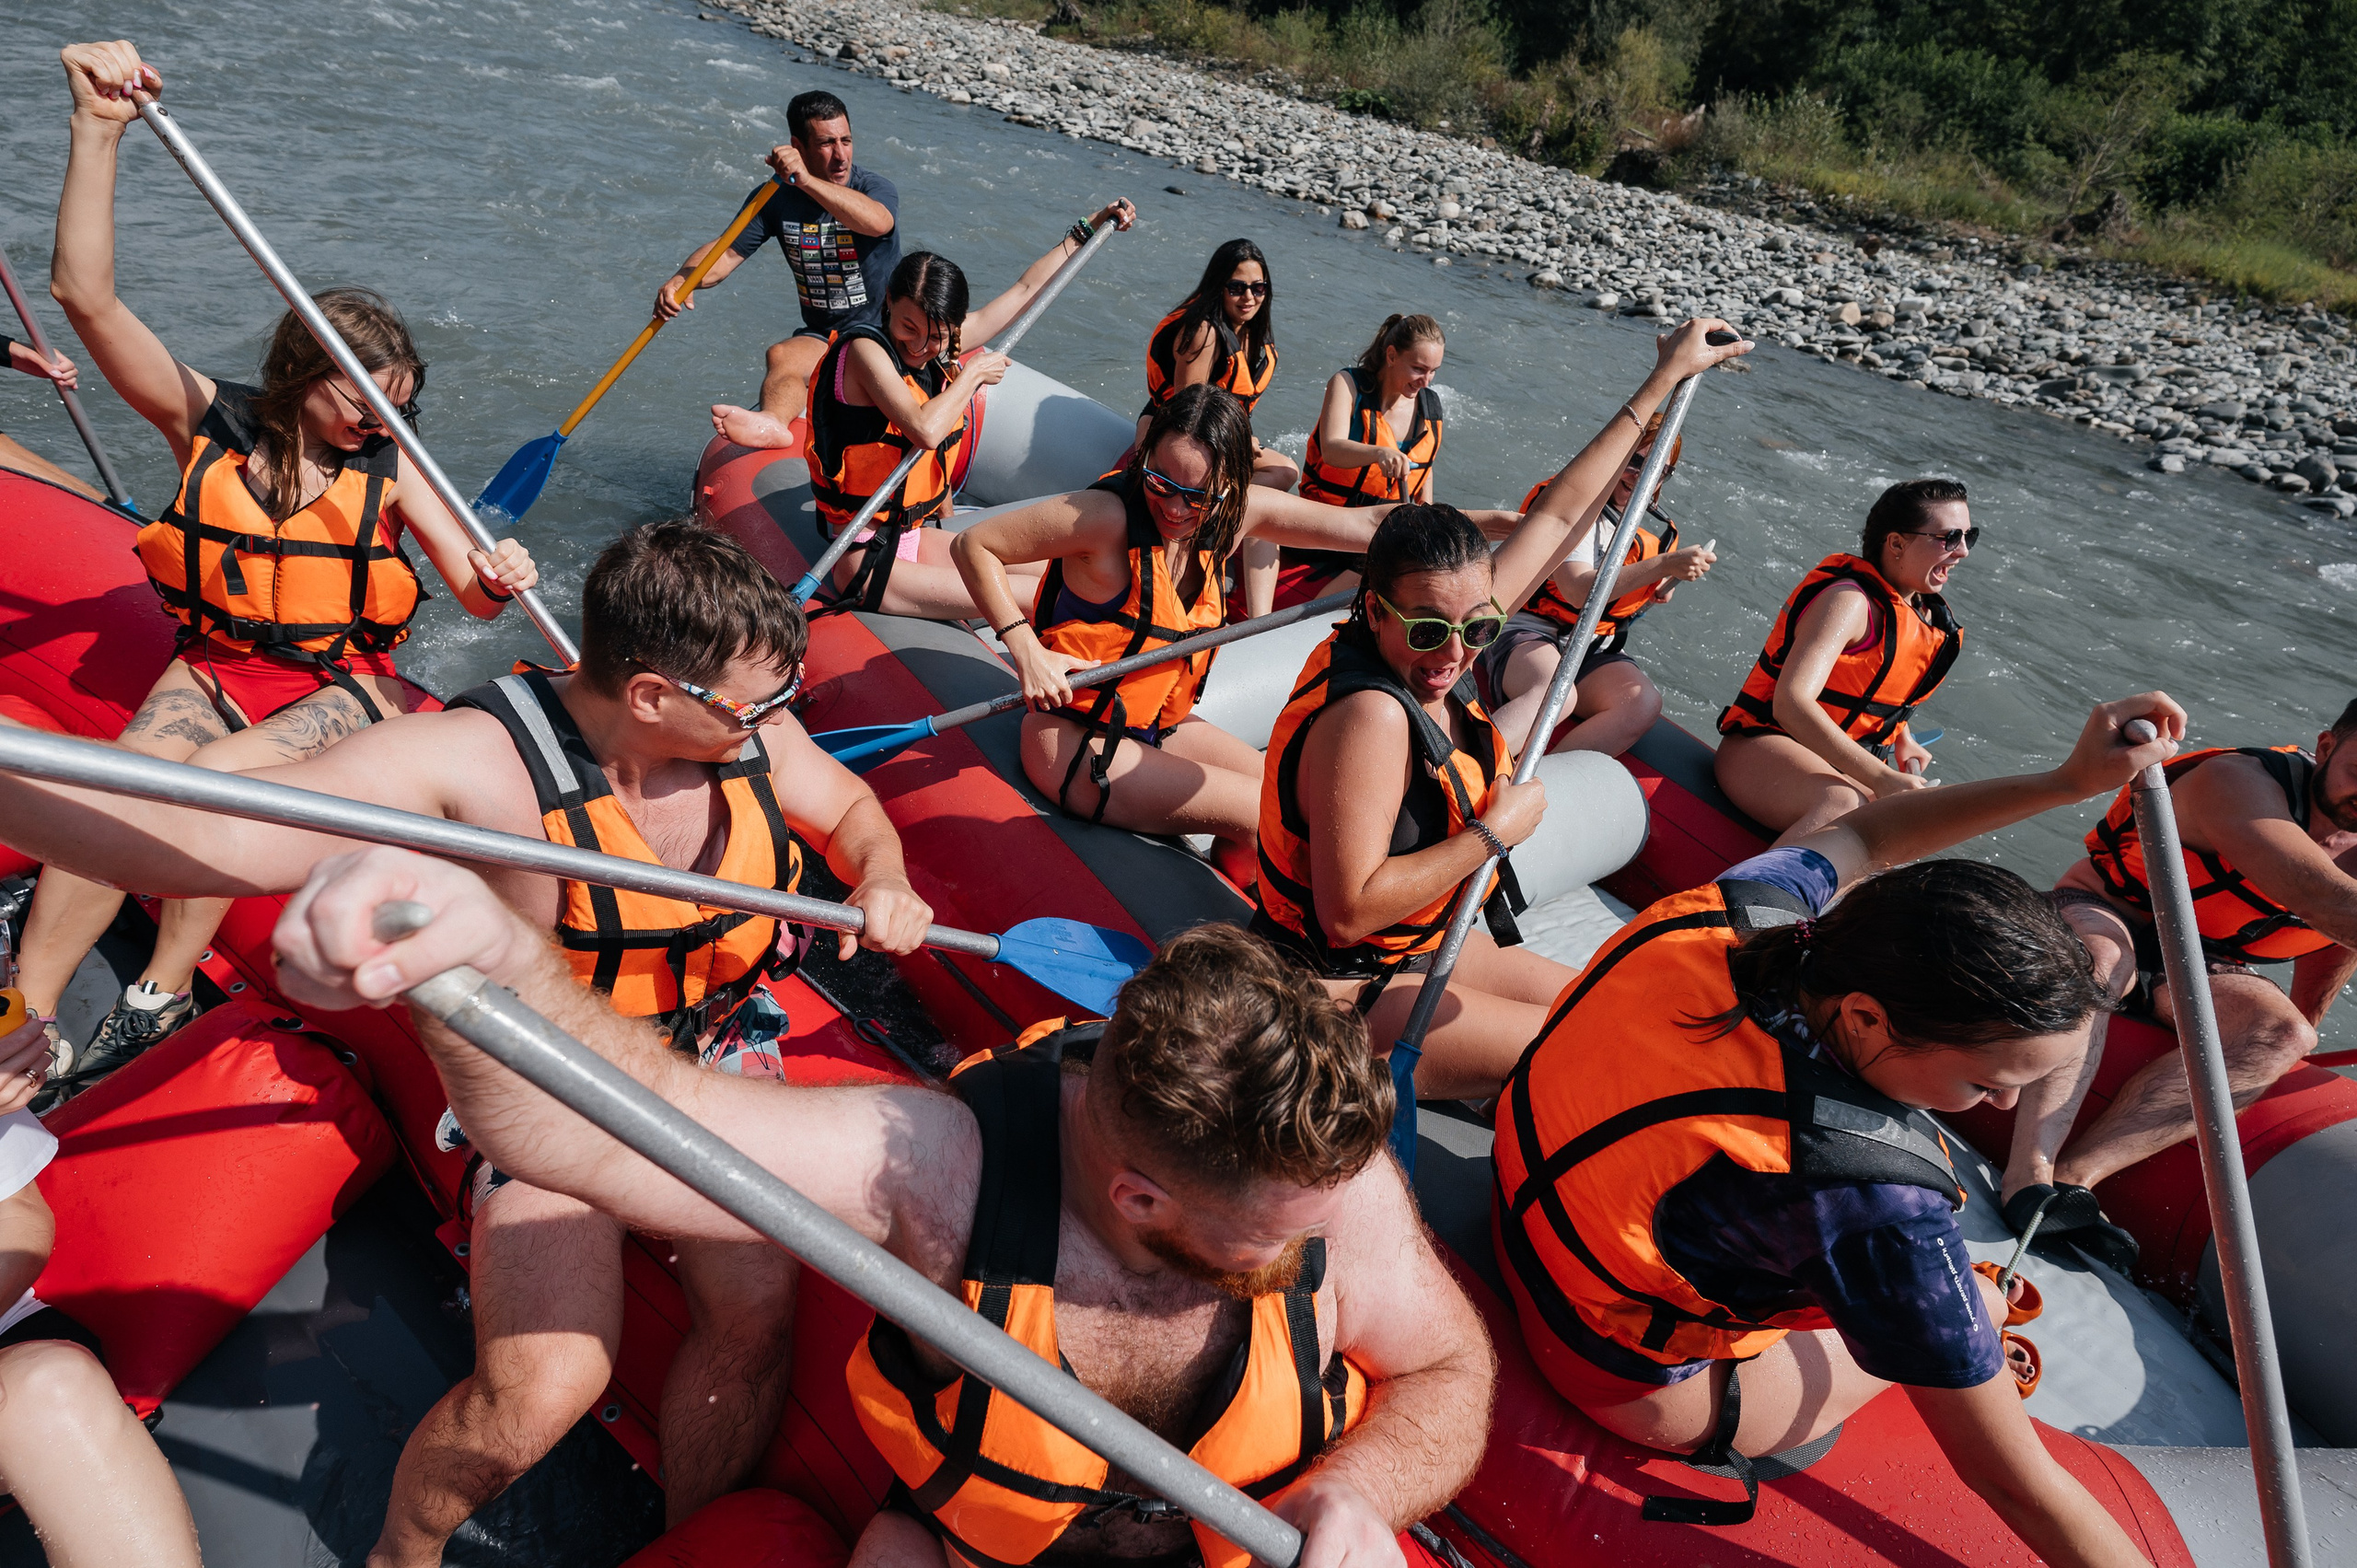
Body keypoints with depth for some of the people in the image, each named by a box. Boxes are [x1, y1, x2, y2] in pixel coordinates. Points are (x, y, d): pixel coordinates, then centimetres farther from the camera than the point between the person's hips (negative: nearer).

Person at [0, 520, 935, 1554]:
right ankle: (402, 1548, 20)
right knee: (541, 1387, -16)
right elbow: (200, 839, -36)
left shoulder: (753, 731, -13)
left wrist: (882, 884, -15)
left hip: (711, 1055, 4)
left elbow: (853, 811, 7)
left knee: (756, 1307, -13)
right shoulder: (481, 760, -27)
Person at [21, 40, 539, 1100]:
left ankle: (164, 995, -11)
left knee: (215, 779, -26)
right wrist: (98, 129, -23)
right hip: (217, 665, 2)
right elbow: (86, 296, -15)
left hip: (343, 685, -1)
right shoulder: (209, 423, -3)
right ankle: (24, 1025, -14)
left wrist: (498, 582, -33)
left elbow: (475, 594, -7)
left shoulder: (386, 469, -3)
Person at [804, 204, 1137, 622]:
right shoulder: (865, 349, -16)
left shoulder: (943, 350, 5)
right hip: (867, 559, -9)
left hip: (917, 538, 9)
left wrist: (1090, 228, 27)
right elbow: (925, 430, -33)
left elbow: (1026, 289, 18)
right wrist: (973, 372, -16)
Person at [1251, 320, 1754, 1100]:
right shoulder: (1371, 714, -31)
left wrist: (1665, 380, 12)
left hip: (1422, 940, 9)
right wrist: (1494, 831, -25)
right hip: (1346, 990, -9)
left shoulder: (1434, 652, -6)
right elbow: (1348, 911, -34)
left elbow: (1555, 518, 4)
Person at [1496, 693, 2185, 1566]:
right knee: (1984, 1306, 15)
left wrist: (2066, 782, -1)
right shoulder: (1876, 1209, -39)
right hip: (1639, 1384, -6)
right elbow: (2017, 1487, -24)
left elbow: (1860, 836, 3)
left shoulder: (1746, 905, -23)